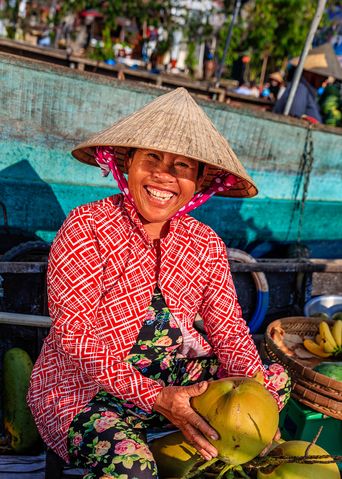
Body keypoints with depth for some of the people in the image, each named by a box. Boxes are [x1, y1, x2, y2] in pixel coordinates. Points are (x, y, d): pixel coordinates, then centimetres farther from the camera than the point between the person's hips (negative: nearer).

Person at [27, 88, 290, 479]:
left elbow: (229, 331, -1)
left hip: (177, 377, 6)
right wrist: (157, 398, -28)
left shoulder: (206, 245, -2)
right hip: (85, 391, -5)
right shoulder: (85, 228, -16)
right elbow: (74, 335, -21)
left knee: (275, 379, -1)